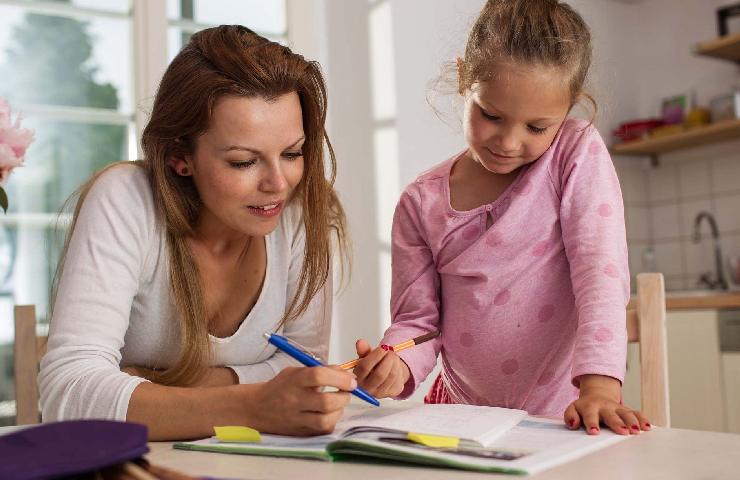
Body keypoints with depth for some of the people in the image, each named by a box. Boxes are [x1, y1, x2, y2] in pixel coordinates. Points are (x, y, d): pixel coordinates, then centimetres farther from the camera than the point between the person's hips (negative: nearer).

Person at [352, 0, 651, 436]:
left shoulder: (578, 154, -5)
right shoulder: (421, 204, -1)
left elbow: (600, 269, -14)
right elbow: (417, 321, 2)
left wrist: (599, 386, -27)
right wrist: (395, 367, -20)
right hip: (462, 413, 2)